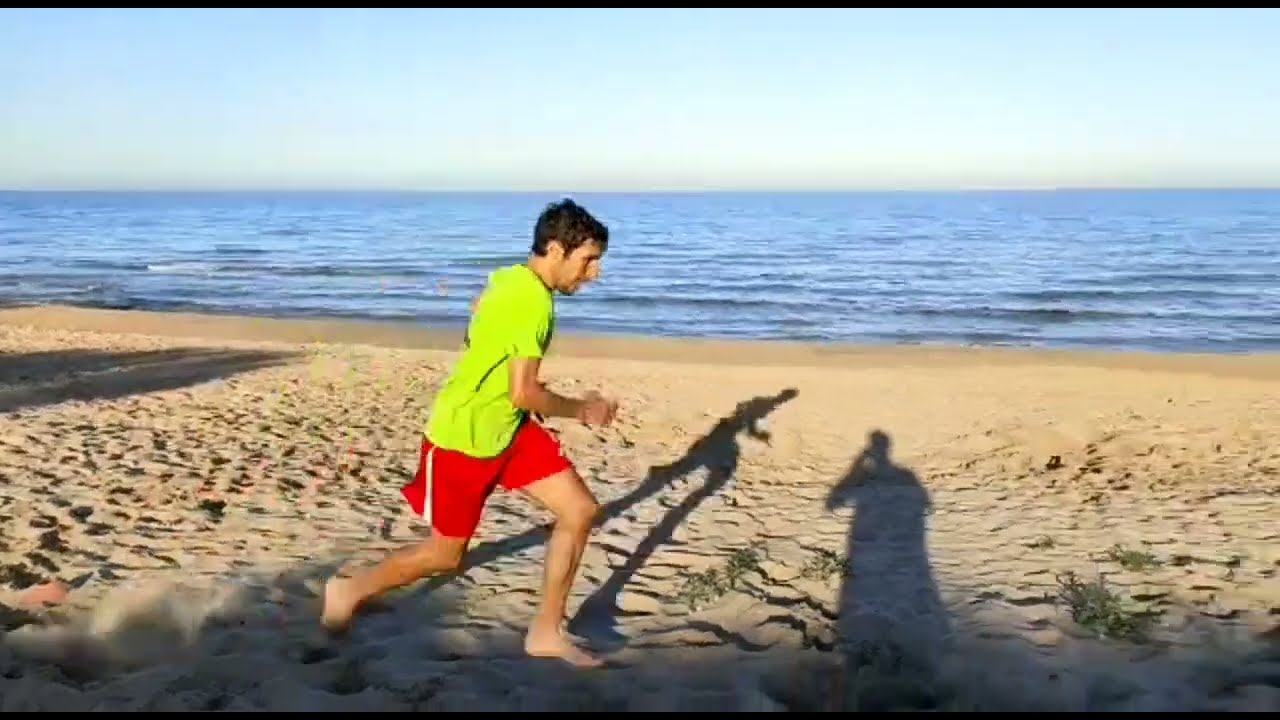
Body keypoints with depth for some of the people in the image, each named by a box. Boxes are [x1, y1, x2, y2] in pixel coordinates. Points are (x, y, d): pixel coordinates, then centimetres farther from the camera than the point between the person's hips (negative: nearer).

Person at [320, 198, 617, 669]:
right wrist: (581, 410, -12)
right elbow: (524, 394, -28)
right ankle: (350, 591, 34)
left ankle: (547, 632, 12)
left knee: (581, 510, 1)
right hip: (463, 437, -9)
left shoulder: (512, 280, 3)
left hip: (509, 428, 9)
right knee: (446, 554, 8)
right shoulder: (532, 300, -26)